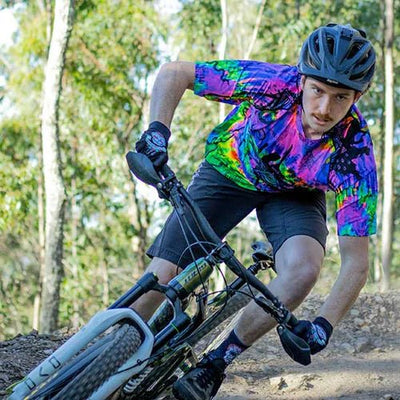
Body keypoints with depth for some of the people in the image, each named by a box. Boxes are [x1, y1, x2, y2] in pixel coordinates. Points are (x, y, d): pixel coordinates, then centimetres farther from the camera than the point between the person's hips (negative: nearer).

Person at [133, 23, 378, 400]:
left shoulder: (354, 154, -31)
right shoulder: (274, 84, -34)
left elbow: (355, 262, -27)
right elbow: (173, 73, -26)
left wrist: (324, 325, -41)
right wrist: (157, 130, -43)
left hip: (294, 194, 0)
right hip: (229, 171, 0)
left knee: (303, 269, -30)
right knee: (162, 277, -14)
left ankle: (217, 362, -11)